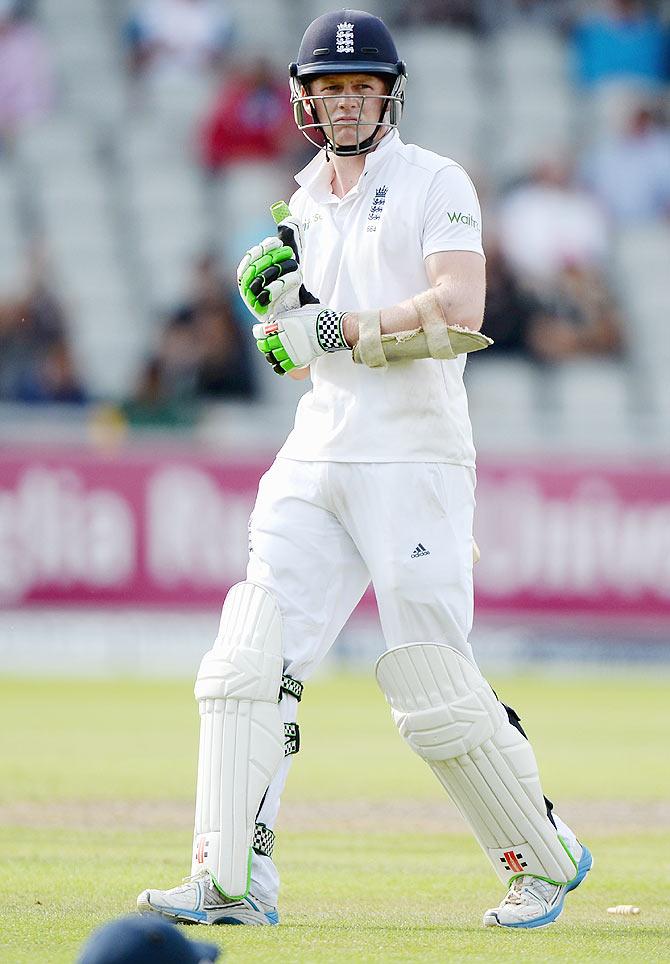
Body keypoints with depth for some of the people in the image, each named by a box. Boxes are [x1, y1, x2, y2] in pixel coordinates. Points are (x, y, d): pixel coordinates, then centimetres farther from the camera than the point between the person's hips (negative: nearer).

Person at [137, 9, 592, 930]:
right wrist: (275, 301, 4)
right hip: (315, 460, 6)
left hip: (413, 460, -6)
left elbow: (457, 313, -17)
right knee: (248, 662, -8)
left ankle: (545, 859, 13)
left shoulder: (434, 184, -3)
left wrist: (337, 329, -14)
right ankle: (231, 882, -9)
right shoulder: (305, 206, 18)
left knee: (434, 688, -6)